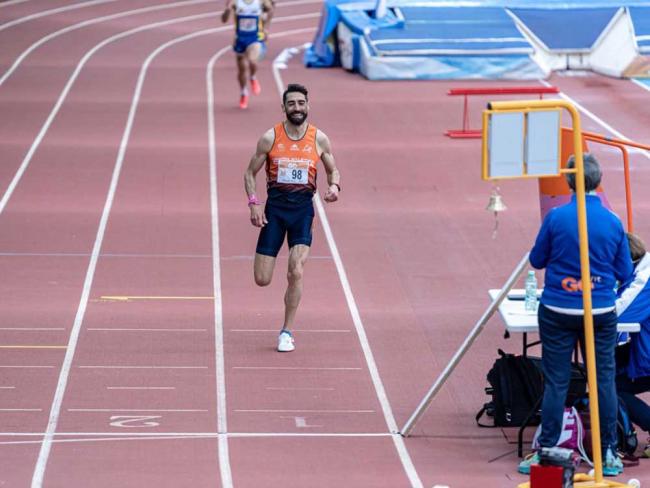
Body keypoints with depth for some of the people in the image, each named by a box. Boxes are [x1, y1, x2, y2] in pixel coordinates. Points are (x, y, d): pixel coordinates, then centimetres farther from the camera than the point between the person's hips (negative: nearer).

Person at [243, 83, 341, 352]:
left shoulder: (319, 139, 0)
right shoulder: (270, 138, -3)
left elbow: (333, 170, 14)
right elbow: (250, 173, 5)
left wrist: (334, 186, -8)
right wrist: (254, 203, -8)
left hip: (303, 208, 0)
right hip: (274, 207, 0)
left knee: (296, 273, -15)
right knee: (262, 280, -4)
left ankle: (287, 331, 1)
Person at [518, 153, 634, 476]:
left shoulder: (556, 218, -10)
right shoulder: (613, 222, -4)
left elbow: (537, 260, 2)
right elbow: (624, 273, 4)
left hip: (558, 310, -1)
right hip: (601, 312, 1)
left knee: (556, 382, 3)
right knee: (604, 379, 9)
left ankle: (546, 452, 8)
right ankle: (608, 453, 13)